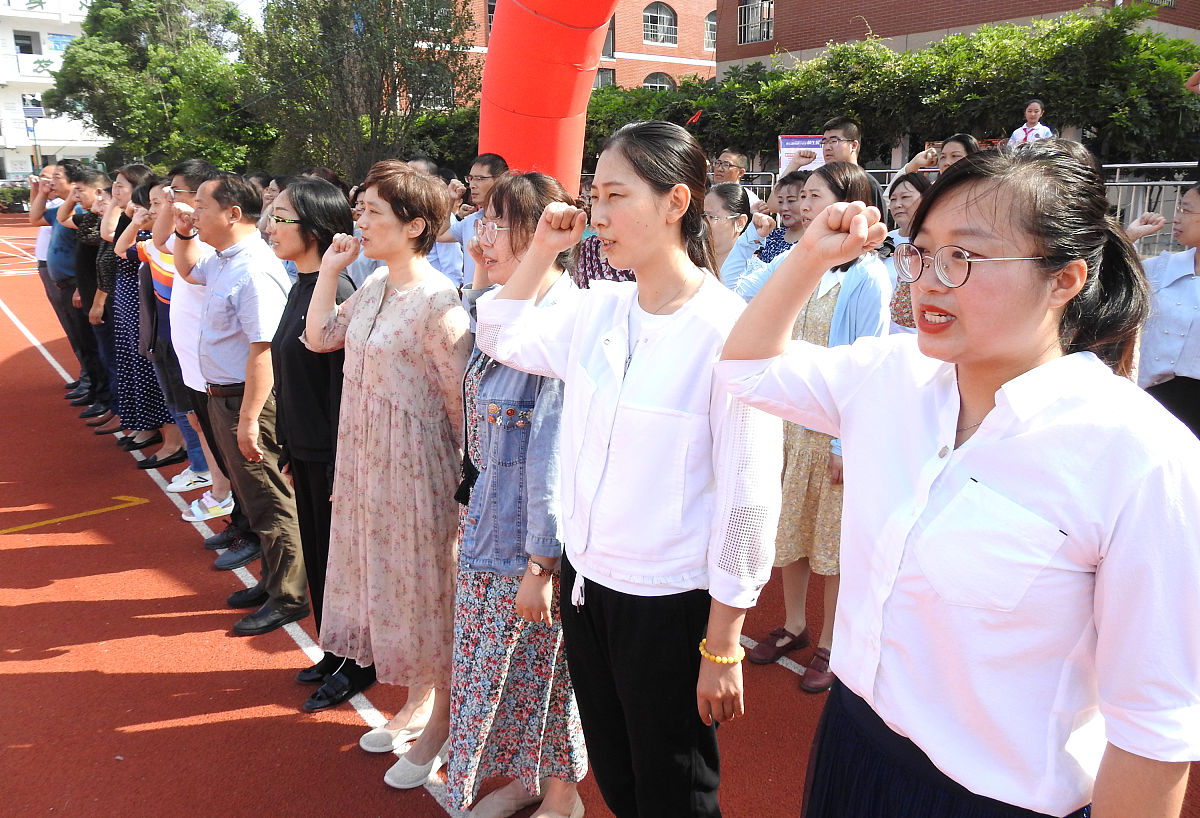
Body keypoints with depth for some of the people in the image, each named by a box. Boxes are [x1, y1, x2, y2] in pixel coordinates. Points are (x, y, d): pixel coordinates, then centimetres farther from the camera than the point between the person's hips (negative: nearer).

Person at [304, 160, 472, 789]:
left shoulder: (437, 301, -21)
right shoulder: (375, 286, 5)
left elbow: (462, 399, -18)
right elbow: (319, 337, 13)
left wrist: (463, 476, -12)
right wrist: (330, 269, 6)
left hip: (417, 469, -8)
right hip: (367, 463, 9)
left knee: (427, 591, 7)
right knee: (389, 582, 20)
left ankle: (440, 726, 29)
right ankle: (417, 702, 41)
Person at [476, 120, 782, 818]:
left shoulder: (729, 329, -19)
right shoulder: (597, 309, 0)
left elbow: (750, 498, -17)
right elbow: (501, 336, 18)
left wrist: (722, 645, -13)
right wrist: (543, 248, 5)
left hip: (670, 603, -6)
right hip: (586, 581, 6)